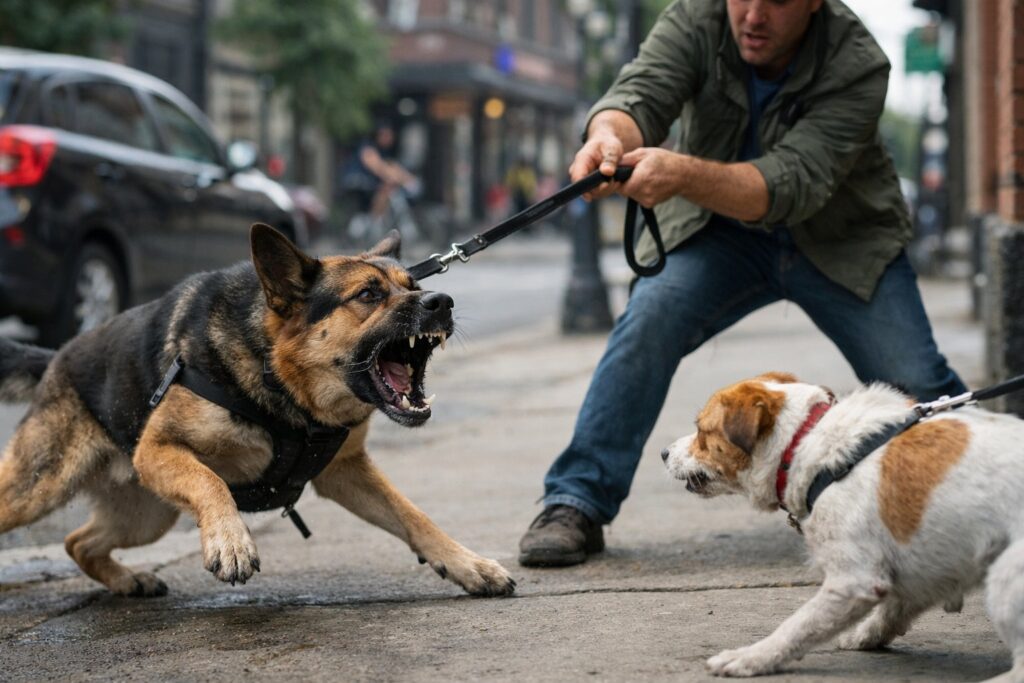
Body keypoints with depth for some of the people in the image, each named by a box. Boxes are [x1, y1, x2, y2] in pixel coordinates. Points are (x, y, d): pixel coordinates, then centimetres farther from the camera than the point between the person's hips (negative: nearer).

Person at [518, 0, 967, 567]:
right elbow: (640, 90, -34)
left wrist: (682, 174, -55)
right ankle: (577, 504, -17)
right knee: (648, 322, -25)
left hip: (841, 239, -1)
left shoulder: (857, 66, -27)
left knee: (914, 384, -11)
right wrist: (610, 135, -60)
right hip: (719, 232, 1)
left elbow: (794, 185, -38)